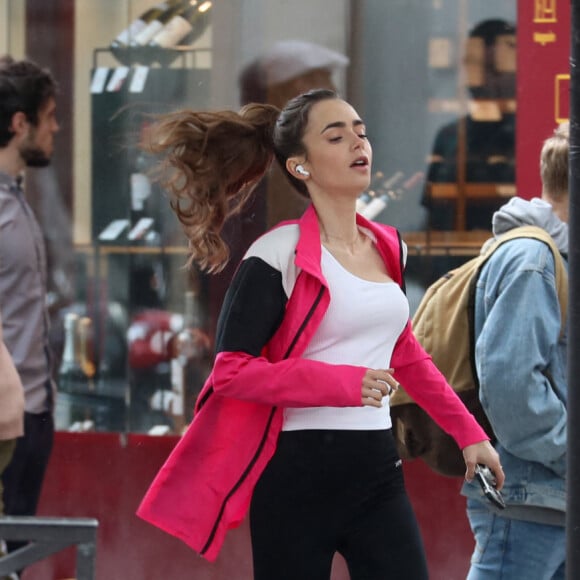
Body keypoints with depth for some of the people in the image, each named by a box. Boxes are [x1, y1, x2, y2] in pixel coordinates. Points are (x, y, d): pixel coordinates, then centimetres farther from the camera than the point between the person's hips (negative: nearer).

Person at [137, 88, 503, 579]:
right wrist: (343, 384, -21)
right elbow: (230, 371, -14)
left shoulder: (388, 247, 12)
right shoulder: (280, 255, -9)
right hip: (300, 478, -6)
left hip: (377, 470, 6)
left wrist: (468, 431, 23)